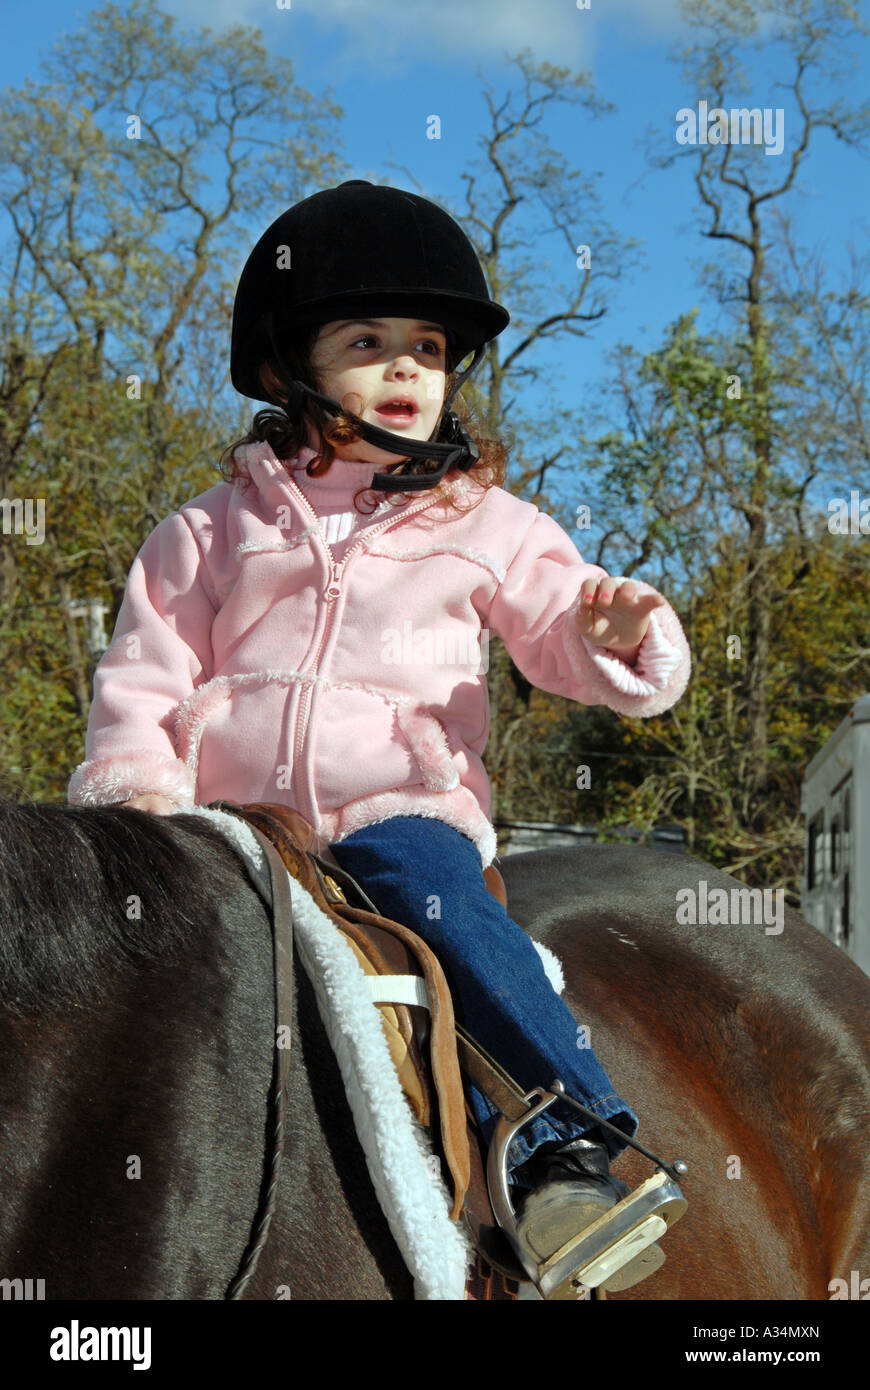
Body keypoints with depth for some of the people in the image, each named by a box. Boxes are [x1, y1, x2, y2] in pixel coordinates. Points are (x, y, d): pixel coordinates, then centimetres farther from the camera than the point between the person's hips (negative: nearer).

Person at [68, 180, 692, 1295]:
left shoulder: (486, 526, 14)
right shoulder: (214, 531, 15)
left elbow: (564, 641, 14)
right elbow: (142, 676, 13)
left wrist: (613, 638, -11)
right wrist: (137, 783, -6)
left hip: (403, 811, -1)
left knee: (428, 886, -33)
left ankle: (576, 1142, -32)